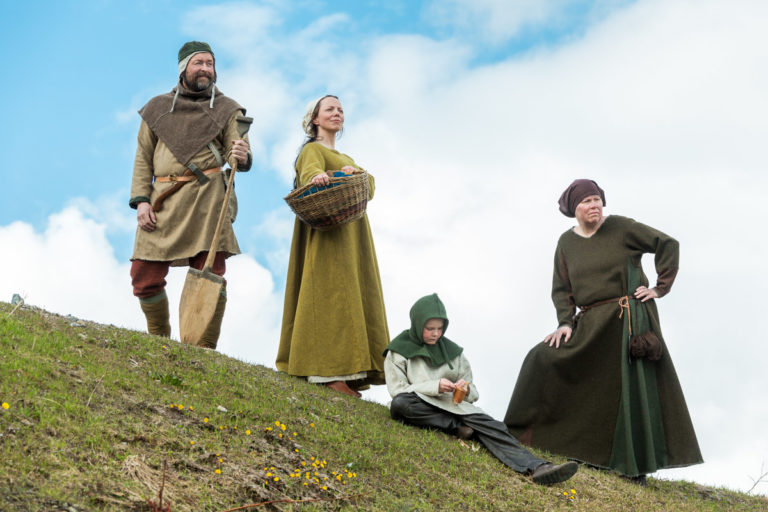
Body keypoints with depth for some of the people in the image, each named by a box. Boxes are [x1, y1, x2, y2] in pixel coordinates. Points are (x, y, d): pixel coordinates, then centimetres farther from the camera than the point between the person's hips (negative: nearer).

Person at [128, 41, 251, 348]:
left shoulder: (226, 110, 12)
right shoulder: (157, 109, 17)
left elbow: (240, 156, 1)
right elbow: (143, 159, 13)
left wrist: (241, 158, -24)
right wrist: (141, 200, 0)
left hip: (206, 200, -2)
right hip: (162, 202, 2)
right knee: (145, 278, -2)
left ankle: (205, 350, -2)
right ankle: (160, 343, 18)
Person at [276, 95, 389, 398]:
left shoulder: (345, 158, 28)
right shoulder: (313, 150, 4)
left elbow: (369, 188, 9)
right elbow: (309, 171, -20)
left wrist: (355, 173, -15)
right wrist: (317, 177, -45)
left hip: (351, 239, 8)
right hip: (327, 234, -8)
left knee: (348, 296, 3)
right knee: (331, 293, -17)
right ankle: (327, 372, -22)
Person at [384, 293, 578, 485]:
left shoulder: (452, 351, 15)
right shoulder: (398, 351, 5)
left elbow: (472, 393, 16)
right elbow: (397, 390, -6)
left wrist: (466, 390, -11)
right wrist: (435, 387, -17)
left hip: (452, 406, 3)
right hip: (420, 409, -2)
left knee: (489, 426, -26)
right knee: (399, 404, -38)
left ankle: (536, 467, -46)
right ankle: (456, 427, -22)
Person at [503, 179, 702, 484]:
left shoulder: (621, 228, -5)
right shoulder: (566, 242, 7)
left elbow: (668, 245, -3)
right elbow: (561, 288, 6)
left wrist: (660, 287, -6)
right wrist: (565, 322, -9)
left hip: (628, 318, -4)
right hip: (590, 323, 5)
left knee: (633, 388, -5)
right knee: (547, 359, -5)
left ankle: (637, 468, 2)